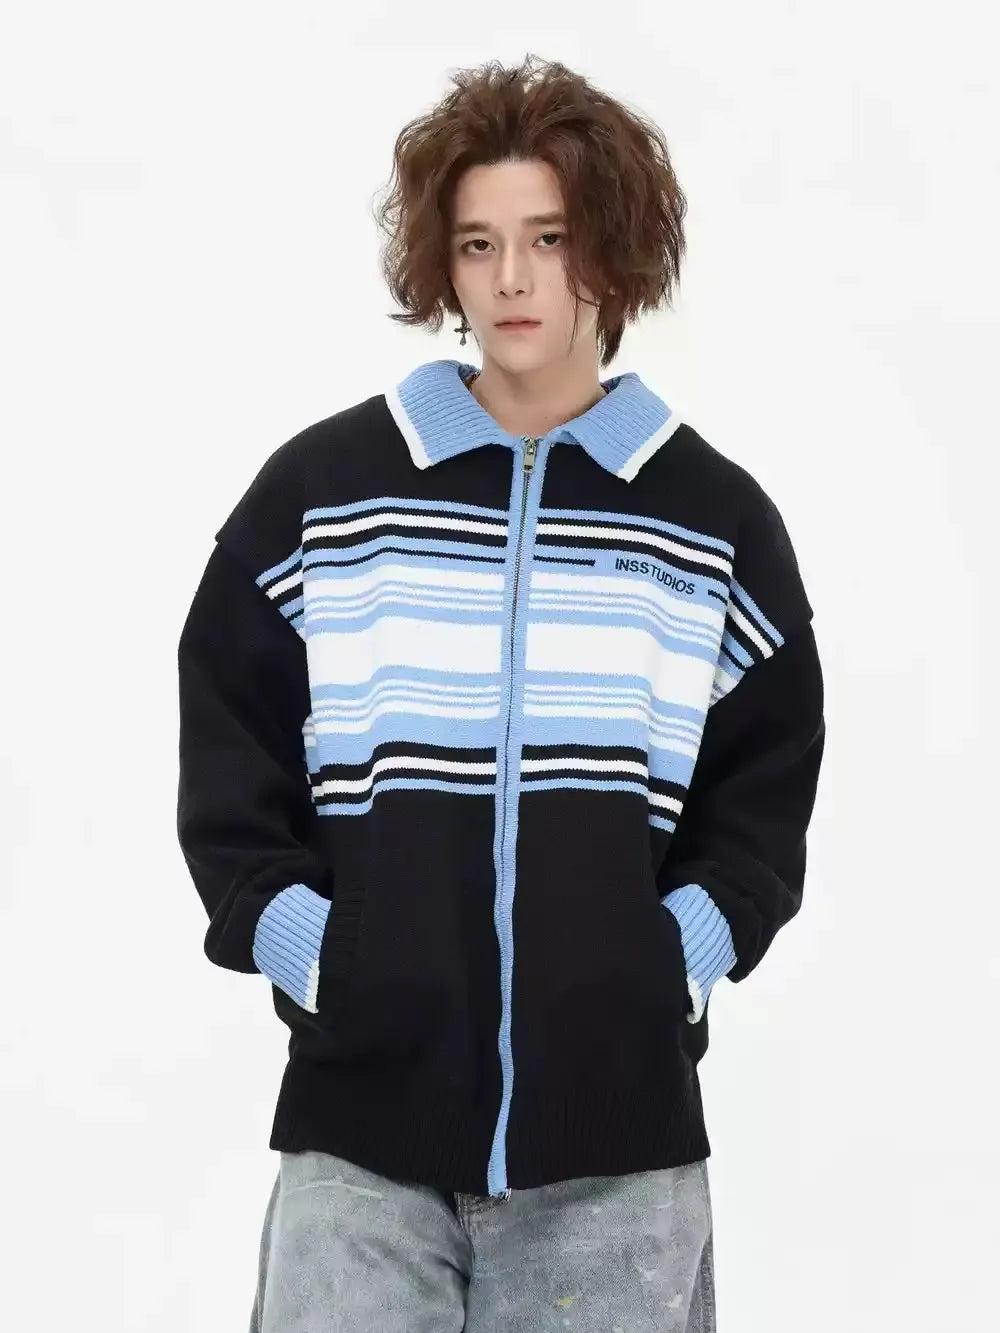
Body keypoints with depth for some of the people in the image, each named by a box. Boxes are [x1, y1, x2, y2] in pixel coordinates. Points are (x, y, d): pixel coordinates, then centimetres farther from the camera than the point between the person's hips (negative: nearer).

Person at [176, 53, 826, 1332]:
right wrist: (300, 948, -4)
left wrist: (682, 956, -3)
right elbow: (227, 759, 7)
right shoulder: (319, 489, 5)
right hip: (363, 1103, 0)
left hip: (622, 1123, 1)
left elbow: (767, 786, 11)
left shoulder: (716, 520, 7)